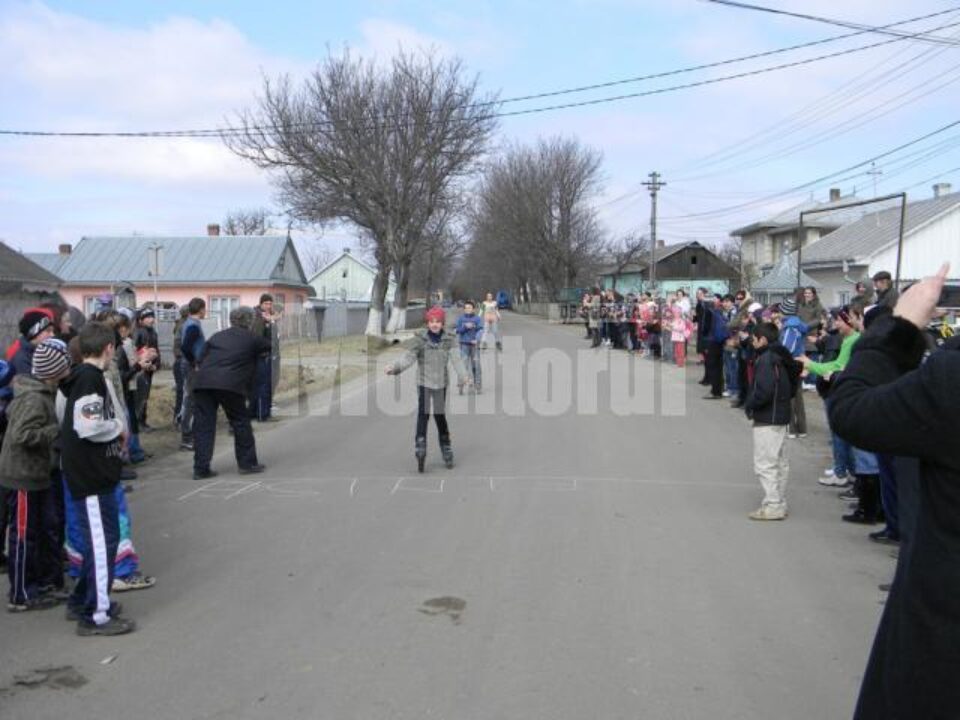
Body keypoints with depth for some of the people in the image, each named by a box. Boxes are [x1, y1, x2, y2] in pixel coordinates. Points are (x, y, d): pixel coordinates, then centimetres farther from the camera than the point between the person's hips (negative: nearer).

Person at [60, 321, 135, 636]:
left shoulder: (83, 375, 13)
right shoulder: (90, 377, -17)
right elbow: (88, 425, -26)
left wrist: (115, 432, 8)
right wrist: (118, 427, -10)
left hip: (94, 471, 10)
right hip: (90, 475, -10)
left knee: (100, 538, 19)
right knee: (102, 539, -4)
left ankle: (82, 601, 30)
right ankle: (96, 615, 3)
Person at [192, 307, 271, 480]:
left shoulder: (216, 336, 24)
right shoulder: (253, 339, 13)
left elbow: (200, 360, 20)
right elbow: (270, 347, 29)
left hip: (203, 383, 4)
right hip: (230, 385, -4)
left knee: (203, 425, 7)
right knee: (241, 423, 11)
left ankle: (201, 468, 5)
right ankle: (247, 463, 18)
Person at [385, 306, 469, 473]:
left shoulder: (448, 340, -1)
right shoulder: (420, 338, -4)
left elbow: (455, 359, -10)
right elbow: (409, 357, -7)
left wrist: (464, 376, -26)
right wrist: (394, 368, -23)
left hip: (441, 382, 1)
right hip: (424, 382, -1)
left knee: (440, 415, 6)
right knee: (423, 414, -12)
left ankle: (447, 451, 20)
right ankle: (420, 451, -15)